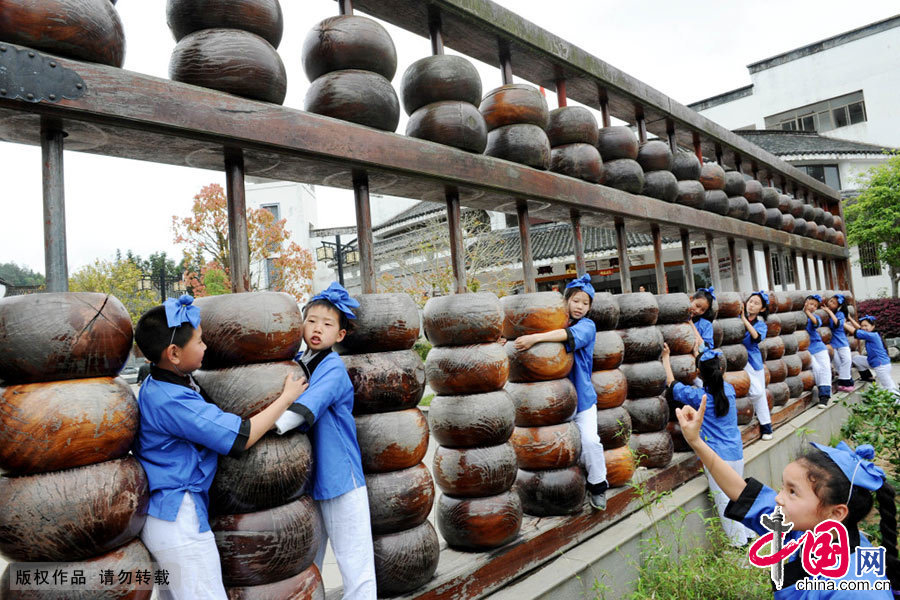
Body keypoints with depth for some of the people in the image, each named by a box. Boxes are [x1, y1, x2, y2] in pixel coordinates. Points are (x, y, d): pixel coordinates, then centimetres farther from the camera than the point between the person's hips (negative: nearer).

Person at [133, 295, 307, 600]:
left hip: (159, 515, 10)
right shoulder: (171, 401, -25)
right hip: (180, 520, -10)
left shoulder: (156, 388, 6)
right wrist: (288, 396, -14)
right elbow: (241, 436, -24)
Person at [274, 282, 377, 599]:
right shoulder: (295, 364, 7)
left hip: (339, 476, -6)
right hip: (306, 477, 7)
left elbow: (307, 406, -29)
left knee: (355, 565, 3)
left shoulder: (333, 367, -13)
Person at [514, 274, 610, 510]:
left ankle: (598, 485, 11)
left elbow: (571, 335, -28)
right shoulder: (555, 324, 5)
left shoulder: (587, 326, -6)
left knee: (590, 440, -12)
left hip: (582, 395, -3)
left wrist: (535, 338, -37)